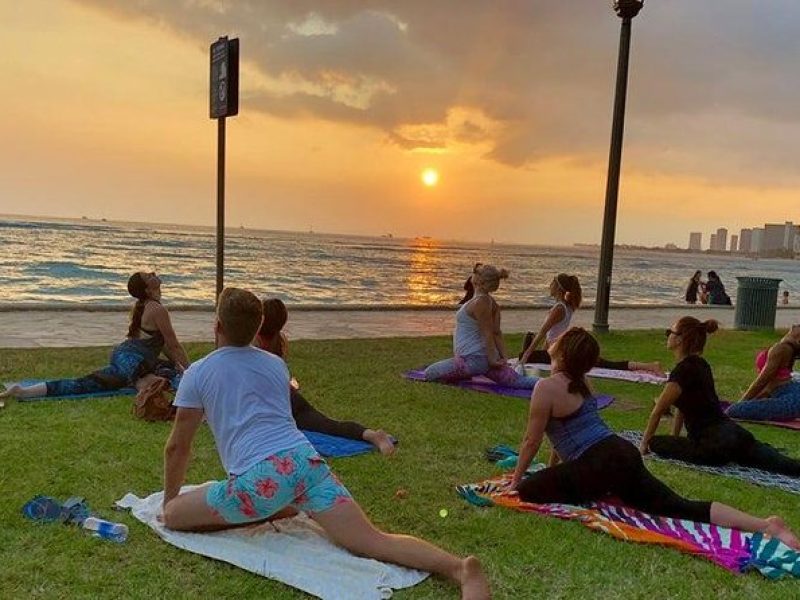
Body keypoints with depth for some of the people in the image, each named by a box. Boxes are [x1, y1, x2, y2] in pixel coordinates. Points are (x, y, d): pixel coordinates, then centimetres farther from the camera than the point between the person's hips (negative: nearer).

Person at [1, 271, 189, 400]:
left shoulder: (141, 306, 15)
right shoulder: (158, 310, -14)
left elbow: (159, 341, 24)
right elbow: (174, 345, -8)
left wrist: (177, 364, 25)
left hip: (121, 353, 10)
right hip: (130, 363, -10)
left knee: (171, 369, 26)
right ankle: (24, 391, -22)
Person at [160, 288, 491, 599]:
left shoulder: (198, 373, 10)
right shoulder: (276, 364, 23)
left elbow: (177, 447, 16)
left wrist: (169, 501, 33)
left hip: (260, 478, -5)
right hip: (308, 463, 5)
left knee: (173, 516, 14)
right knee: (376, 542, 0)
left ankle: (266, 513, 3)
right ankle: (460, 567, -22)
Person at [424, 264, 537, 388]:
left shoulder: (479, 302, -19)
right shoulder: (490, 301, 9)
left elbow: (488, 333, -21)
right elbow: (497, 333, 7)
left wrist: (492, 359, -17)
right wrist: (503, 357, 7)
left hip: (473, 359, -9)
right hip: (483, 357, 9)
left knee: (429, 373, 2)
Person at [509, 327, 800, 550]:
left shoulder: (546, 388, -8)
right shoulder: (579, 384, 19)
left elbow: (532, 440, -2)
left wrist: (515, 480, 10)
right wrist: (552, 471, 37)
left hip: (602, 464, -9)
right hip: (623, 456, 9)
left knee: (526, 491, -3)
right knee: (680, 506, 2)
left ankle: (600, 494, -9)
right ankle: (765, 524, -12)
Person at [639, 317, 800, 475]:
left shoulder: (684, 370, -13)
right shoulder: (700, 364, 15)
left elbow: (658, 411, -9)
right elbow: (683, 408, 22)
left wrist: (645, 443, 3)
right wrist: (674, 439, 27)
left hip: (716, 443, -9)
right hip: (735, 433, 9)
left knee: (656, 444, -6)